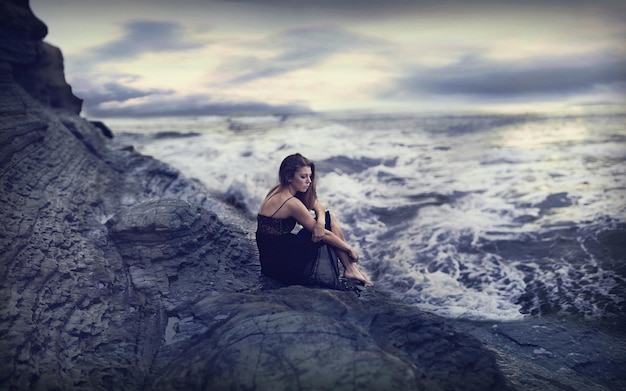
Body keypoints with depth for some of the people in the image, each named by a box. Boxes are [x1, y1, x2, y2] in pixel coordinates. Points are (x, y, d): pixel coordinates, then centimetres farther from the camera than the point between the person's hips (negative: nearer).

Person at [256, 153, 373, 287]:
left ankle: (350, 269, 10)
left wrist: (320, 221, -13)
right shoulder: (290, 203, -21)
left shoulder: (279, 190, 6)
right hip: (281, 265, -9)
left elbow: (318, 207, 10)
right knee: (329, 218, -4)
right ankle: (351, 269, 6)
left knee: (327, 218, 7)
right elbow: (324, 234, -14)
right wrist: (349, 248, -1)